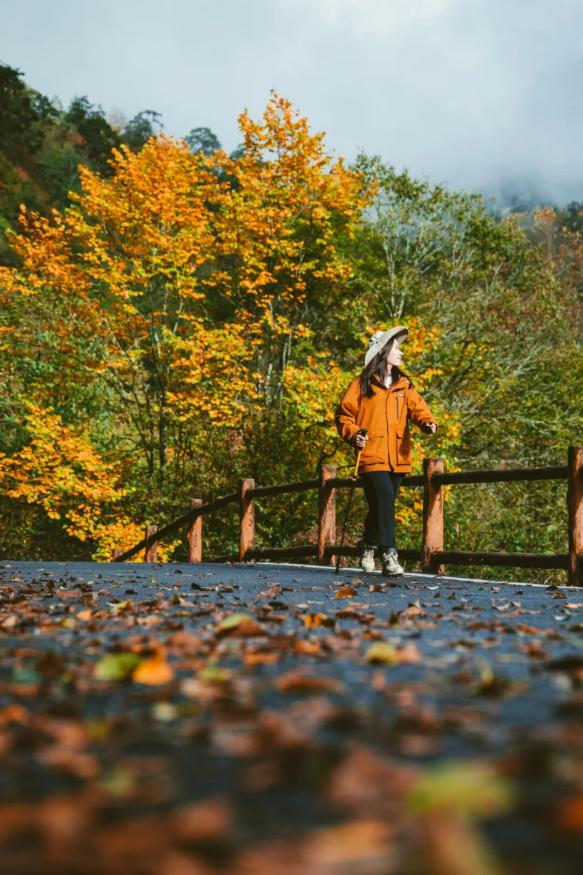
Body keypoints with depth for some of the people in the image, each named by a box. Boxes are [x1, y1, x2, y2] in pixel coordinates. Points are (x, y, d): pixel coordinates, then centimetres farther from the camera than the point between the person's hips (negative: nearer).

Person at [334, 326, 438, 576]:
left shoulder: (404, 385, 14)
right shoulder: (362, 384, 0)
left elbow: (417, 408, 1)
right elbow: (344, 414, 2)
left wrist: (428, 422, -20)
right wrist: (353, 434, -16)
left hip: (398, 457, 5)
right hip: (372, 456, -5)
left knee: (382, 507, 12)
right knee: (384, 501, -17)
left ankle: (369, 546, 33)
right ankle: (389, 555, -16)